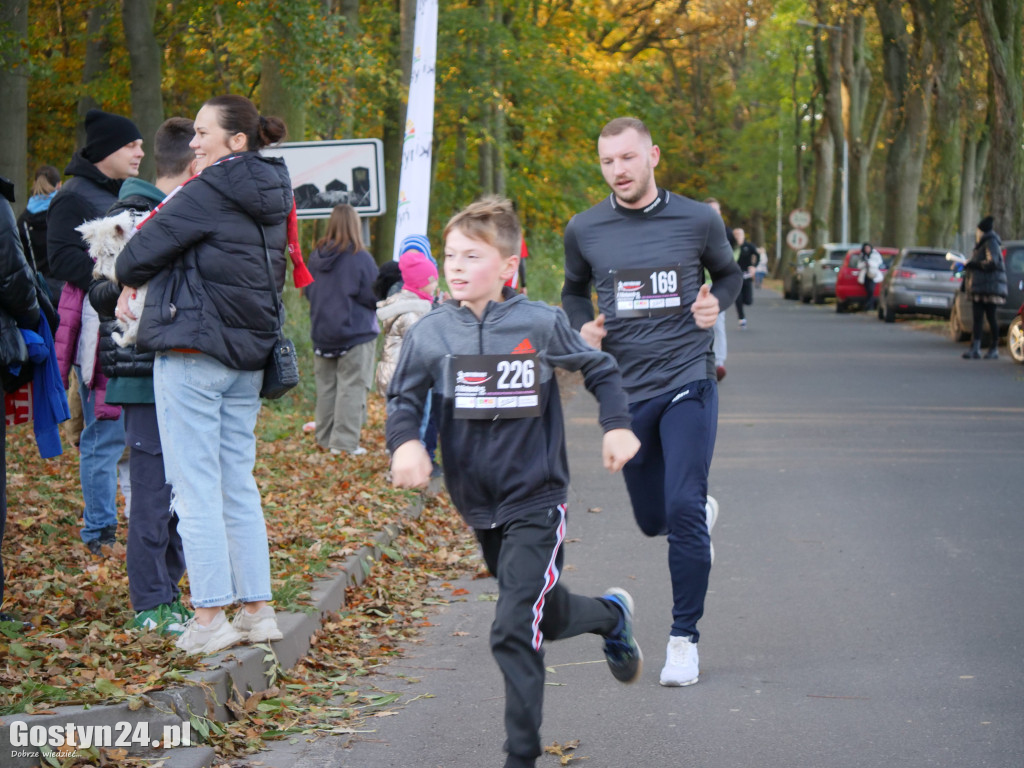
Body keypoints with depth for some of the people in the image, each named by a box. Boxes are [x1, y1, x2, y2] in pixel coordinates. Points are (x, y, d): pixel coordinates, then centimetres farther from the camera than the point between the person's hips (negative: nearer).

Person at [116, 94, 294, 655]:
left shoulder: (208, 192, -14)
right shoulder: (271, 197, 11)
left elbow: (138, 256, -12)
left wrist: (130, 280, 12)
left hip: (194, 353, -8)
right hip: (248, 355, 8)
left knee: (195, 488, -4)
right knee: (239, 485, 13)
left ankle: (209, 617, -4)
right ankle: (258, 610, 14)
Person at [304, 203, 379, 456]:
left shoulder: (315, 256, 0)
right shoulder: (360, 258, -15)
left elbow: (307, 291, 10)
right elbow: (373, 297, -12)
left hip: (322, 333, 5)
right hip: (356, 333, -5)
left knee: (326, 387, 13)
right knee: (351, 388, -2)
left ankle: (325, 439, 19)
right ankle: (345, 442, -4)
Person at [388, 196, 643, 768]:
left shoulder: (541, 325, -9)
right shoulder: (431, 334, -4)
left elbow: (600, 370, 7)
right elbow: (404, 399, 8)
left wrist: (618, 425, -5)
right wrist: (406, 444, -12)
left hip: (537, 501, -4)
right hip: (480, 507, 4)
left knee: (514, 630, -15)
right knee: (548, 616, 19)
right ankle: (613, 615, 51)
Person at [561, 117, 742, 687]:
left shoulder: (698, 221, -1)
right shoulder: (585, 231, 2)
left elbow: (730, 274, 16)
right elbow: (575, 290, 19)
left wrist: (717, 303, -6)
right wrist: (584, 327, -1)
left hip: (688, 383, -2)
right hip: (625, 391, 3)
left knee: (684, 510, -14)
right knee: (654, 520, 11)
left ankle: (685, 637, -1)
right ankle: (704, 511, 48)